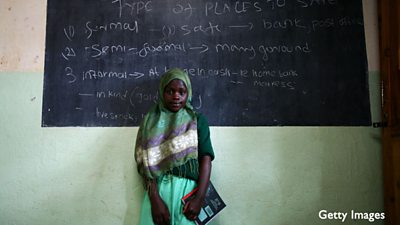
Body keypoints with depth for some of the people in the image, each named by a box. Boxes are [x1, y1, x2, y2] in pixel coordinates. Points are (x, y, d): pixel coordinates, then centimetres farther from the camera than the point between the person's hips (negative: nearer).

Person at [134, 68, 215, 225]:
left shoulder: (198, 120, 8)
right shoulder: (151, 121, 8)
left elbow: (206, 158, -1)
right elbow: (146, 164, -1)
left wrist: (199, 198, -14)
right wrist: (155, 200, -15)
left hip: (190, 189, 0)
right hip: (158, 189, 0)